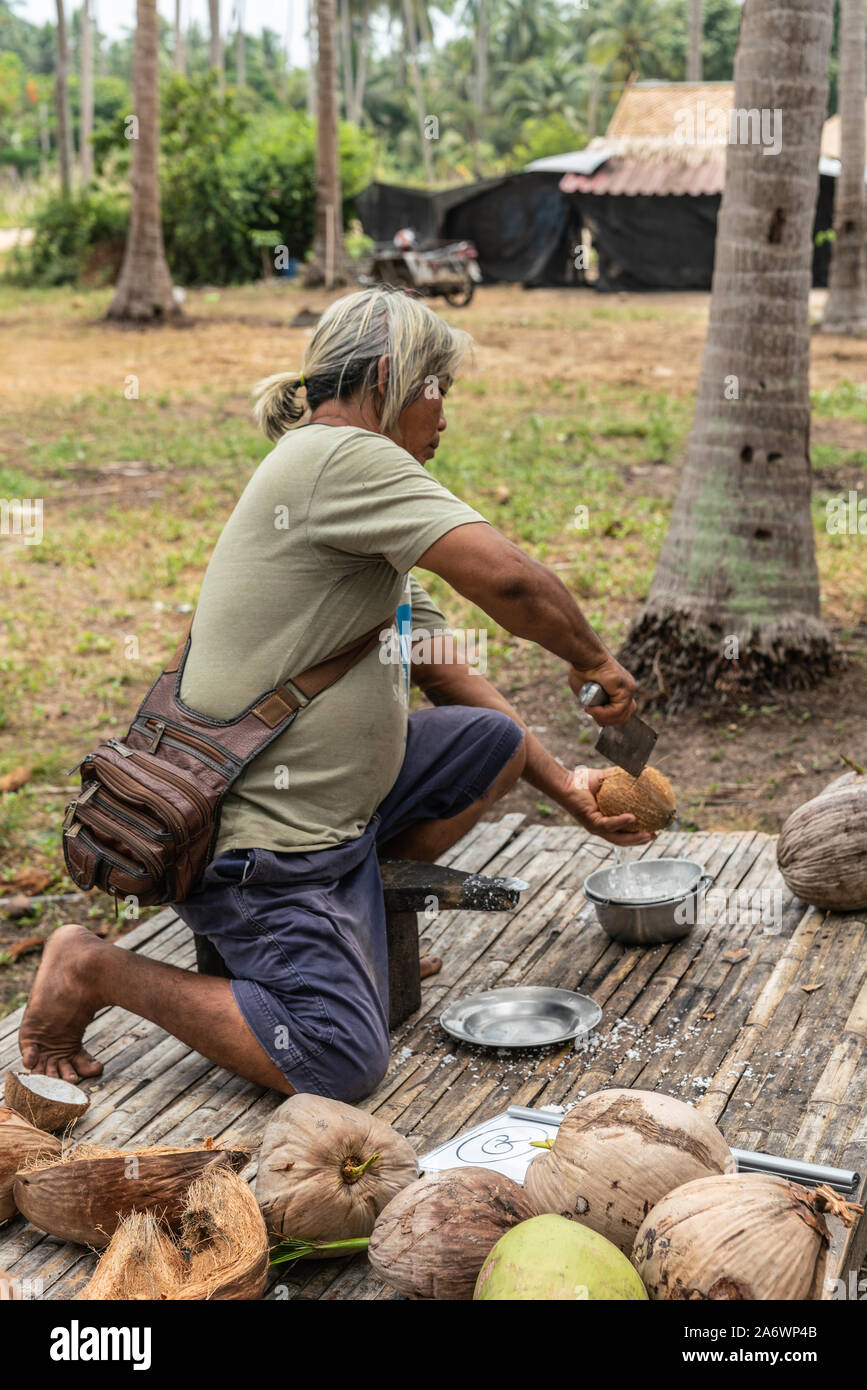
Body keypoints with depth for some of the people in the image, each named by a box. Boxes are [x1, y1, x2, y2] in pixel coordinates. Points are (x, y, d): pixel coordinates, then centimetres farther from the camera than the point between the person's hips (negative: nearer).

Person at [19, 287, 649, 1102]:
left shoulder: (364, 517, 16)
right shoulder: (339, 456, -16)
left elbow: (444, 674, 17)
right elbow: (505, 579, -24)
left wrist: (564, 787, 13)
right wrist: (591, 661, -5)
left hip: (336, 807, 10)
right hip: (259, 836, -10)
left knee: (494, 737, 12)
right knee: (339, 1067, -13)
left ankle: (366, 917, 15)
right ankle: (96, 972, 0)